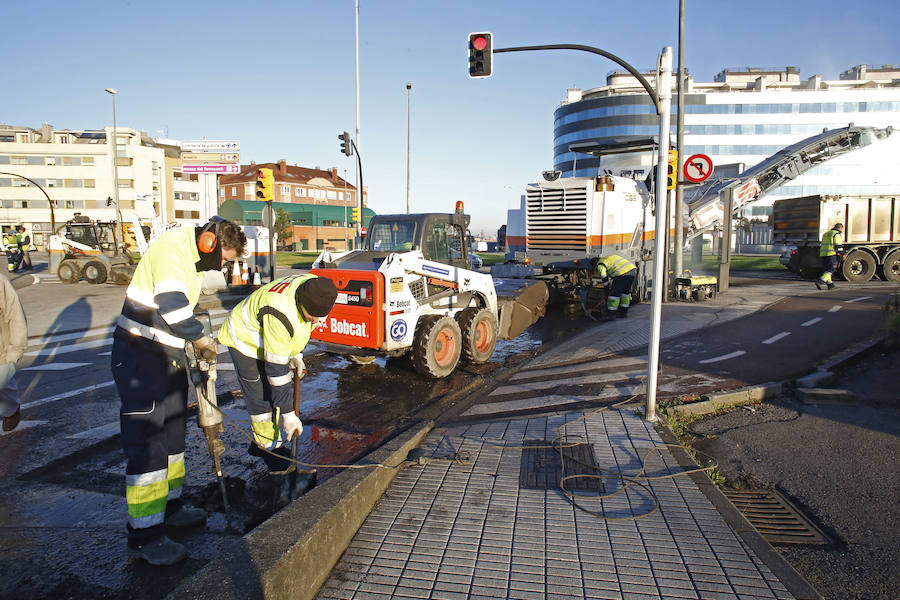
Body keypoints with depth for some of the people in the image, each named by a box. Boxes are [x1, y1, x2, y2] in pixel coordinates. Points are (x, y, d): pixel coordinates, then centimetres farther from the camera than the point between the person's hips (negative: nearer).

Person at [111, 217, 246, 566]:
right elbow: (171, 303, -32)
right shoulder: (172, 247, -20)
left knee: (173, 432, 18)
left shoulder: (194, 259, 12)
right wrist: (201, 338, -18)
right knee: (147, 442, -7)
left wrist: (196, 341, 10)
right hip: (139, 355, -10)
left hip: (168, 354, 10)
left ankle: (168, 505, 34)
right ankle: (144, 535, 2)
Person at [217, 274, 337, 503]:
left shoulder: (315, 288, -20)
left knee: (275, 395, 11)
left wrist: (296, 355, 4)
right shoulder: (279, 313, -42)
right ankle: (278, 470, -1)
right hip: (245, 341, -7)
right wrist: (288, 413, -31)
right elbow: (276, 369, -36)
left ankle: (261, 442, 32)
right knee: (262, 402, -9)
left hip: (278, 342, 7)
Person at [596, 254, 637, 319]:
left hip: (623, 273, -8)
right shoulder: (609, 257, 33)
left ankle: (610, 314, 12)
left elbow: (604, 277, -7)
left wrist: (607, 290, 5)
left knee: (614, 293, 5)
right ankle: (623, 312, 31)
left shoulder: (600, 264, 7)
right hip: (633, 269, 8)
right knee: (626, 291, 22)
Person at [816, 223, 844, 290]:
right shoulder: (837, 234, -3)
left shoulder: (826, 234, 22)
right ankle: (820, 281, -24)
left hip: (823, 254, 8)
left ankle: (830, 284, 9)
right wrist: (840, 256, -9)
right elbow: (838, 246, -11)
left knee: (826, 270, 10)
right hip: (832, 254, -8)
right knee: (830, 270, -8)